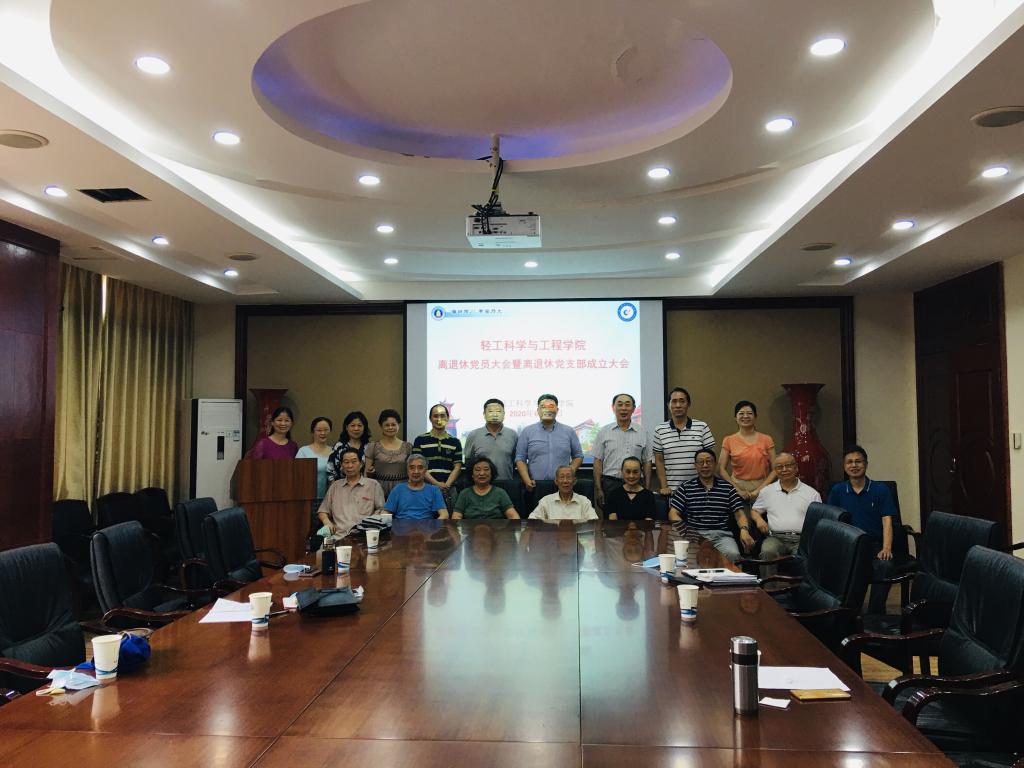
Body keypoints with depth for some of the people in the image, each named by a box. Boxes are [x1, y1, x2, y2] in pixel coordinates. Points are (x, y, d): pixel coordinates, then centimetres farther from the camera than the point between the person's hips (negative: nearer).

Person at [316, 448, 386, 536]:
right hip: (339, 535, 4)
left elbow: (381, 510, 8)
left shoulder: (373, 485, 13)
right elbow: (323, 510, 24)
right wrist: (326, 521, 3)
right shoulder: (335, 486, 24)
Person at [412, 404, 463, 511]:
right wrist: (437, 484, -11)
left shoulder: (455, 442, 11)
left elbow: (457, 467, 6)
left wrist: (446, 485, -10)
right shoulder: (420, 440, 5)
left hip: (449, 489, 2)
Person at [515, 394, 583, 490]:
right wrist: (527, 480, -9)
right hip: (535, 486, -1)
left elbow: (578, 456, 13)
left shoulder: (569, 432, 9)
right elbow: (520, 459, 4)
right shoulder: (527, 432, 6)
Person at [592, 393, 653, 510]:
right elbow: (598, 461, 3)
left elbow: (647, 463, 10)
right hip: (610, 485, -1)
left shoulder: (642, 434, 9)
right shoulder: (604, 432, 5)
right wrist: (598, 489, -4)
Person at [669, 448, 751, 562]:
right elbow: (673, 514, 6)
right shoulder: (686, 488, 12)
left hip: (722, 534, 1)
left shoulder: (728, 487, 14)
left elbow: (739, 514, 12)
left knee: (732, 554, -32)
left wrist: (744, 530, -10)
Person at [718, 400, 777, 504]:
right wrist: (738, 490, -11)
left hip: (761, 489, 0)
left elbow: (775, 469, 0)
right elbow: (721, 469, -2)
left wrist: (759, 489, -11)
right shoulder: (728, 441, 3)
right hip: (737, 487, 0)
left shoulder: (766, 440, 3)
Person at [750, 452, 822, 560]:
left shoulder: (812, 493, 14)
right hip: (776, 538, 1)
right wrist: (759, 519, 4)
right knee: (767, 552, -34)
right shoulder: (767, 491, 19)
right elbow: (754, 510, 28)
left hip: (802, 539, -1)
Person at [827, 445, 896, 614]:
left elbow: (887, 521, -1)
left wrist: (886, 548, -17)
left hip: (875, 545, -1)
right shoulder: (837, 491, 12)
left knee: (884, 566, -34)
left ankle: (875, 614, -19)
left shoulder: (881, 490, 8)